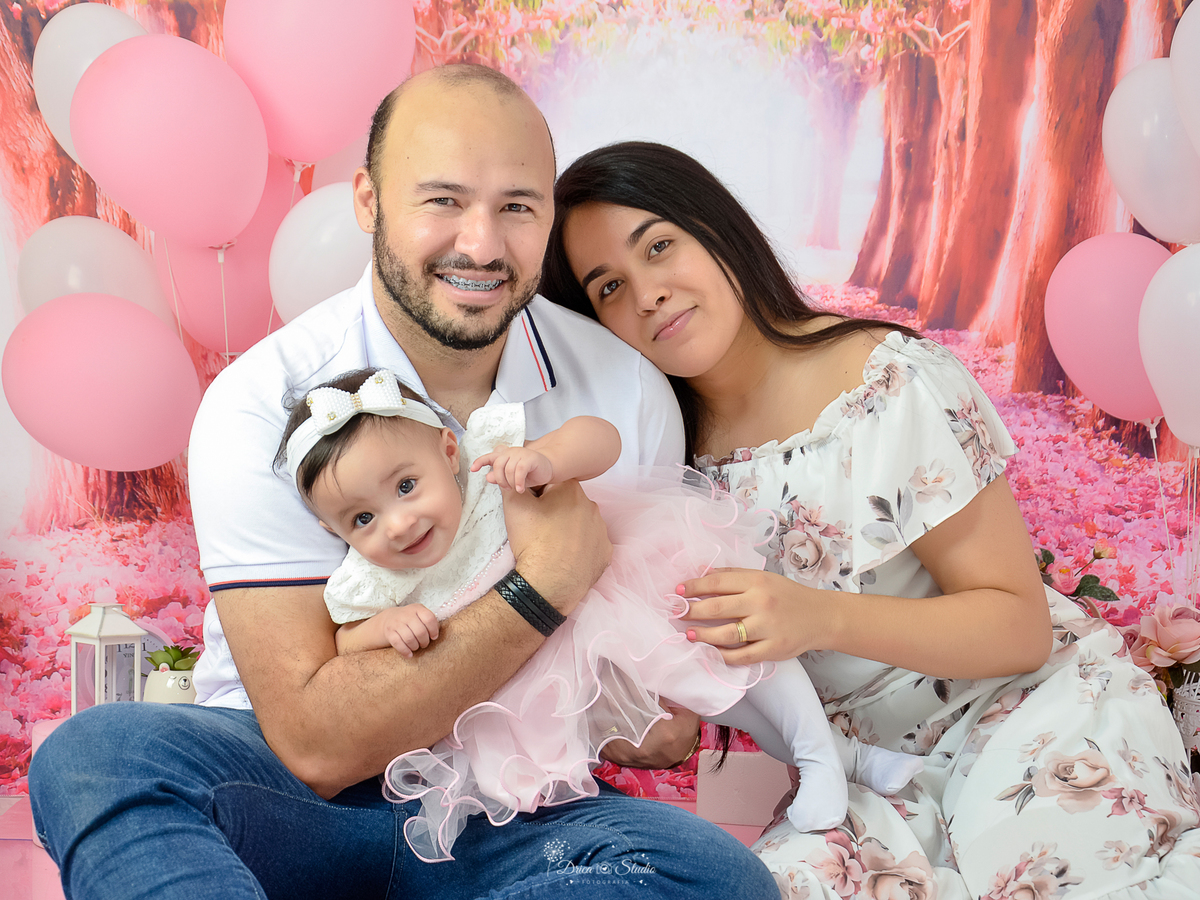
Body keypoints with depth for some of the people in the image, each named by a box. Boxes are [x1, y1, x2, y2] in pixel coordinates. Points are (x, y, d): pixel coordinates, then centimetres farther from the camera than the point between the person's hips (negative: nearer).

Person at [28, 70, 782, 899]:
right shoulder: (263, 405, -14)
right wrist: (541, 588, -24)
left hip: (506, 816, 3)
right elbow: (316, 744, -20)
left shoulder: (629, 392, -4)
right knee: (97, 752, -31)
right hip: (287, 797, -2)